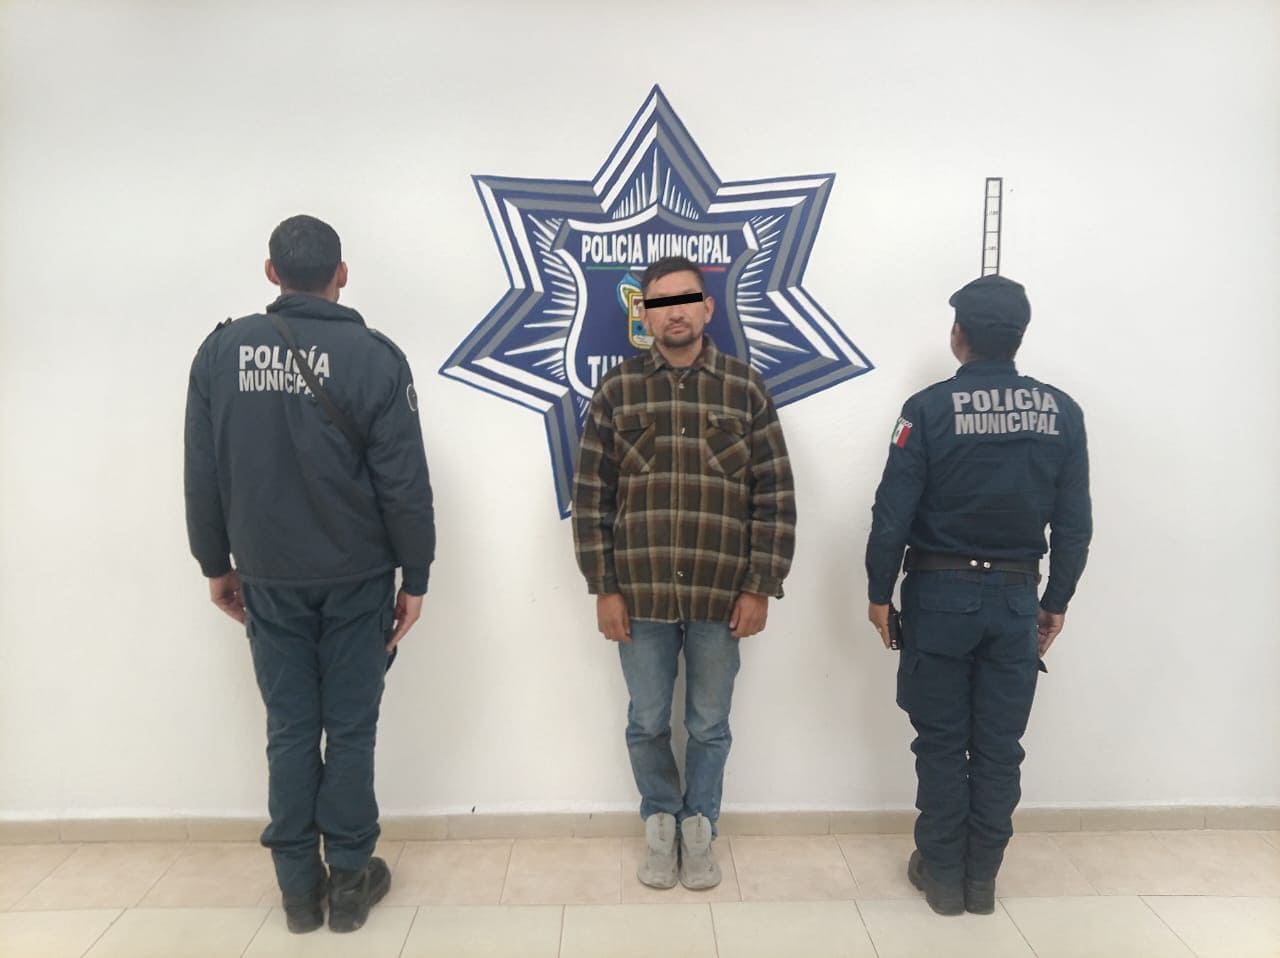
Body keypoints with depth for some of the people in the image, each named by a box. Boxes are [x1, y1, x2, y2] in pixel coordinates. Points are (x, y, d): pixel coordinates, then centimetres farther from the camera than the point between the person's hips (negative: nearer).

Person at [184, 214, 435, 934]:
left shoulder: (223, 350, -1)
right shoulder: (373, 356, -10)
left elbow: (203, 474, 2)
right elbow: (405, 484, -11)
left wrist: (217, 564, 13)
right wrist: (415, 577, -2)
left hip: (268, 578, 3)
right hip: (356, 577, -2)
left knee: (290, 729, 11)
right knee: (350, 728, 8)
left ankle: (300, 887, 20)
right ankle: (350, 879, 18)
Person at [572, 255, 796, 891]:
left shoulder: (746, 390, 0)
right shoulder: (616, 391, 0)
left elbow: (775, 497, -1)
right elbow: (591, 496, 0)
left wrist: (759, 588, -5)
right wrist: (603, 589, -3)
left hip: (721, 596, 0)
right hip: (640, 596, 1)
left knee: (710, 726, 14)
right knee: (647, 723, 14)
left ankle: (698, 828, 36)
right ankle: (659, 824, 38)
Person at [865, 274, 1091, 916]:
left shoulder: (931, 408, -11)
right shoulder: (1061, 412, 0)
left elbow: (893, 513, -11)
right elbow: (1074, 524, 2)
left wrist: (879, 592, 0)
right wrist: (1056, 602, 12)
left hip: (941, 593, -3)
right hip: (1017, 597, 3)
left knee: (942, 742, 9)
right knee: (1000, 745, 12)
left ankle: (943, 875, 20)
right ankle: (982, 878, 23)